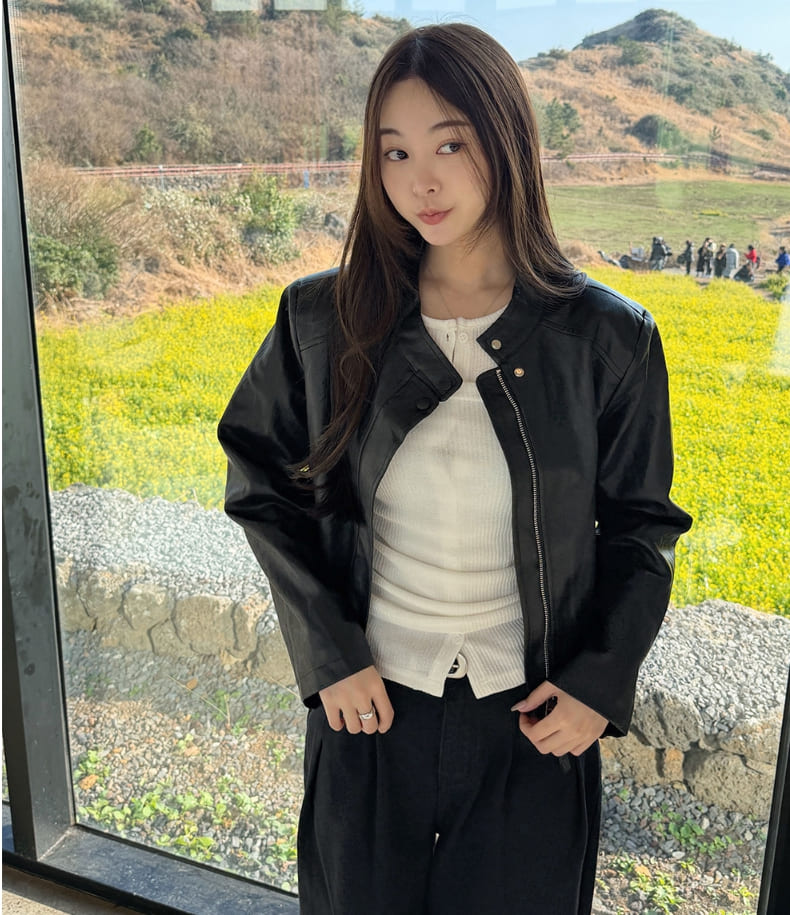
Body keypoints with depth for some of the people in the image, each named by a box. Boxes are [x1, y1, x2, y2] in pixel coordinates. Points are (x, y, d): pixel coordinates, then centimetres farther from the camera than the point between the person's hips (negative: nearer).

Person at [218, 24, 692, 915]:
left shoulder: (607, 339, -10)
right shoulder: (325, 321, -8)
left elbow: (641, 526, 0)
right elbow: (260, 487, 1)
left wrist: (602, 681, -8)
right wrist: (328, 653, -6)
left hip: (533, 719, 0)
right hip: (368, 705, 1)